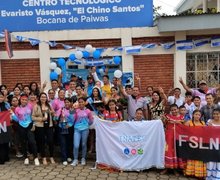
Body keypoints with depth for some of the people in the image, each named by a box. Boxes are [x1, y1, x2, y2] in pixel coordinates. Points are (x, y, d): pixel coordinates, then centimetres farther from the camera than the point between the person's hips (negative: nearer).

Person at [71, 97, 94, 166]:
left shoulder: (88, 111, 0)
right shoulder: (76, 110, 0)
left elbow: (91, 120, 10)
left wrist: (86, 124, 10)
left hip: (85, 129, 0)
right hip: (77, 129, 0)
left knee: (84, 144, 11)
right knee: (76, 145, -7)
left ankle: (83, 159, 26)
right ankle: (75, 160, 9)